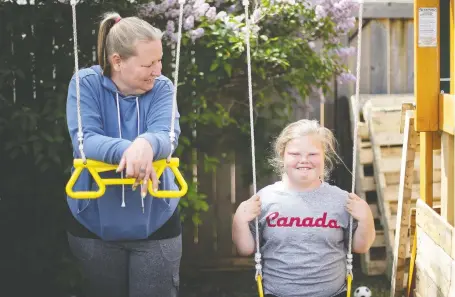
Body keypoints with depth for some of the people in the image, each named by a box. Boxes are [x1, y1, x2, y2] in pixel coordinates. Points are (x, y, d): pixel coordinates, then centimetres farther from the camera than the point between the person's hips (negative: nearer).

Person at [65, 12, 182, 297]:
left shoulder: (162, 87, -5)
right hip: (95, 224, 0)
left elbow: (167, 136, -21)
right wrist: (125, 149, -42)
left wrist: (147, 144, -46)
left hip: (156, 223, 0)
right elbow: (84, 140, -22)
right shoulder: (87, 83, -9)